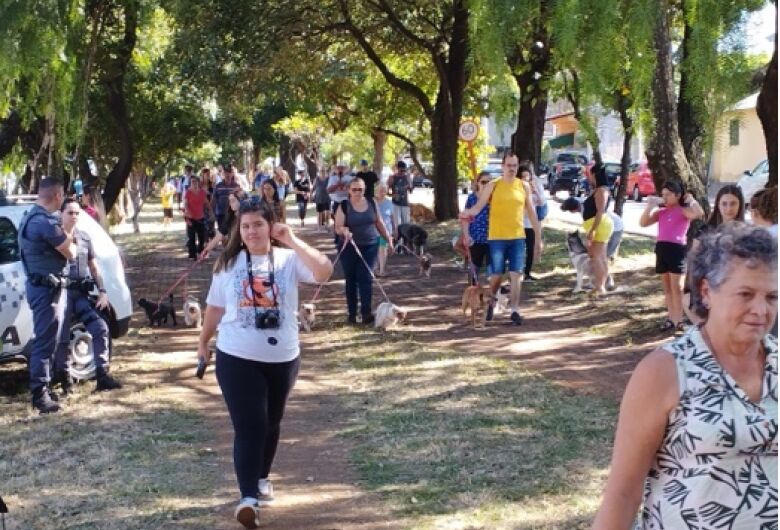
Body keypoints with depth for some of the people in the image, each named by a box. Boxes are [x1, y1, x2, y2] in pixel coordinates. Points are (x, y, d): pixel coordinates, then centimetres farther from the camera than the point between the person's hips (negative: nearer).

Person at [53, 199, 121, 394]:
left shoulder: (84, 238, 15)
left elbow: (94, 267, 17)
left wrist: (102, 292, 9)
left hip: (81, 293, 5)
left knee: (100, 329, -6)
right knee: (62, 338, -1)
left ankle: (102, 375, -3)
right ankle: (63, 379, 14)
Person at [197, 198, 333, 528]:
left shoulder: (289, 259, -6)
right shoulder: (228, 264, 0)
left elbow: (324, 272, -24)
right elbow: (215, 307, 11)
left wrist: (294, 242, -24)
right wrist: (203, 342, 18)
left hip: (282, 358, 1)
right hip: (236, 359, -1)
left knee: (271, 423, 18)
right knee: (249, 426, -10)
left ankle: (262, 478, 40)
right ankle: (248, 497, -15)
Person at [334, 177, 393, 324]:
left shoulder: (371, 203, 2)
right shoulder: (343, 206, -7)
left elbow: (379, 222, 14)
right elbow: (338, 228, -9)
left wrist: (388, 238, 13)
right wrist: (344, 230, -31)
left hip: (370, 246, 1)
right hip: (349, 248, -1)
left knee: (365, 278, -5)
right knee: (351, 280, 6)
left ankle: (366, 313, -6)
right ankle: (351, 313, 15)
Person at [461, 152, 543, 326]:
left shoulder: (524, 186, 6)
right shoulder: (492, 186, -2)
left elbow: (532, 213, 10)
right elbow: (478, 207, -10)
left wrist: (538, 238, 9)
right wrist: (467, 213, -33)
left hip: (518, 237, 2)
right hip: (496, 237, -2)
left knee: (516, 274, -2)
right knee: (496, 275, 2)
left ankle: (514, 310, 4)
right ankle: (492, 302, 28)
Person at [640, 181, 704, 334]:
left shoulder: (683, 211, 0)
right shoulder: (661, 212, 15)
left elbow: (699, 213, -20)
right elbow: (643, 223, 8)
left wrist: (691, 199, -6)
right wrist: (650, 205, 3)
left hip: (677, 248, -6)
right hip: (662, 248, 6)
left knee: (676, 286, -6)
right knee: (666, 286, 10)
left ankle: (679, 321, -4)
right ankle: (671, 318, 17)